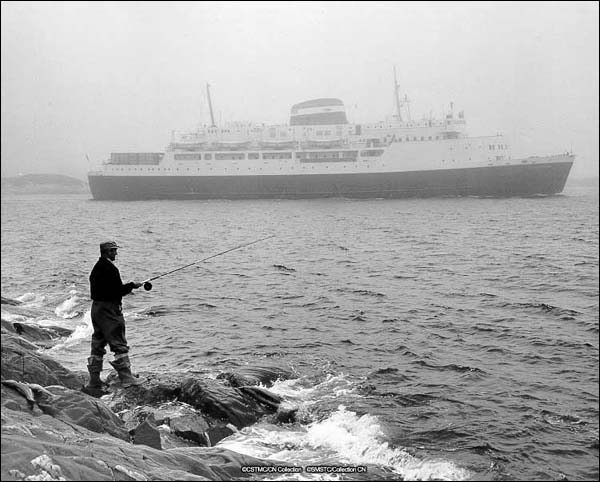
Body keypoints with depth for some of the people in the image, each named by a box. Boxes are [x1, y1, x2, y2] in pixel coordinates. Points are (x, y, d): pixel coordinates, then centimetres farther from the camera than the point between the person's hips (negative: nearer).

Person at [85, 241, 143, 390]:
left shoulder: (96, 267, 14)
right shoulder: (110, 268, -16)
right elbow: (118, 291, -18)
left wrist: (127, 287, 15)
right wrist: (132, 285, -3)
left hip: (96, 307, 9)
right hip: (109, 309, -9)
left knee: (98, 344, 12)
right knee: (119, 344, -6)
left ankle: (94, 380, 15)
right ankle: (126, 378, -6)